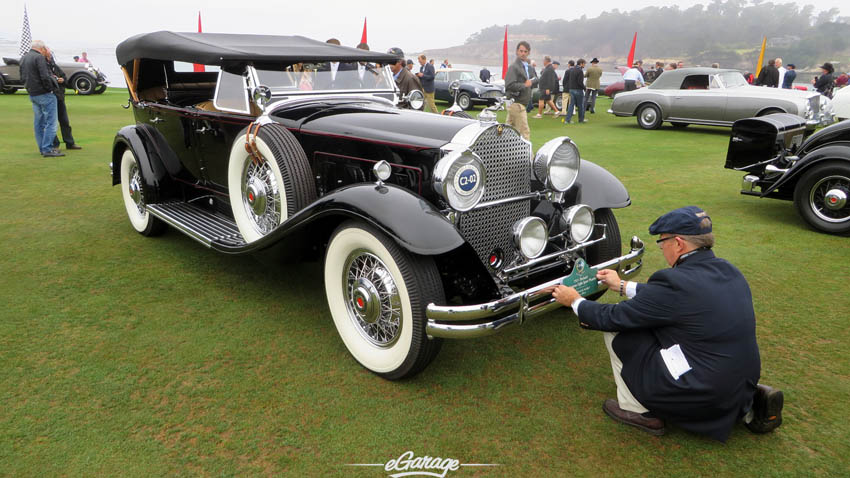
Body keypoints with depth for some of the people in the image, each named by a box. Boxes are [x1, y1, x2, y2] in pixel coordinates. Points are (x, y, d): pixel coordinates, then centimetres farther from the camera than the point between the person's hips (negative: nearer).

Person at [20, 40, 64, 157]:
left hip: (32, 94, 9)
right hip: (44, 94, -9)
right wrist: (50, 88, -9)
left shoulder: (23, 58, 16)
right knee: (50, 122, -7)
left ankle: (42, 148, 19)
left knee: (39, 122, 14)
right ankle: (47, 149, -10)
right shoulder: (39, 57, -13)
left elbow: (23, 77, 20)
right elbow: (45, 77, -22)